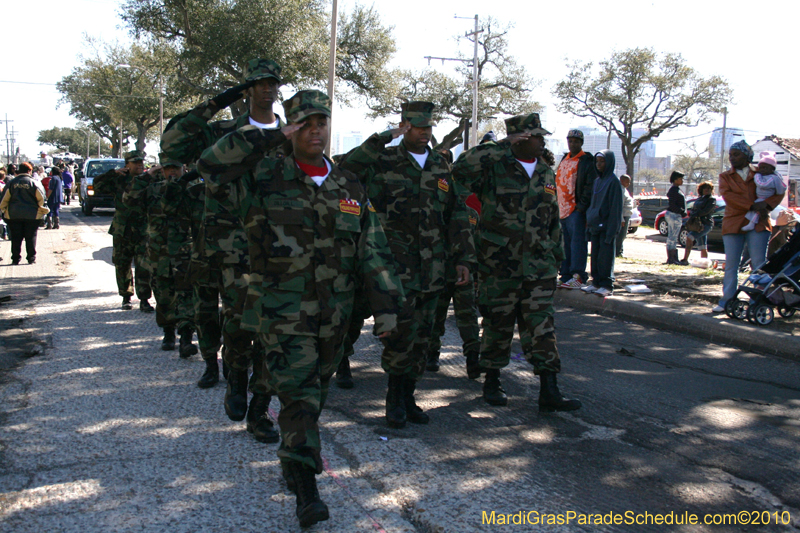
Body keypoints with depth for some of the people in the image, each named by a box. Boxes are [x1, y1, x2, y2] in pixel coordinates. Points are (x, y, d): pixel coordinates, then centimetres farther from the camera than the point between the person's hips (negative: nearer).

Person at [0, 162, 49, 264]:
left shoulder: (11, 182, 2)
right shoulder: (34, 182, -5)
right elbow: (41, 198, -6)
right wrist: (41, 209, 8)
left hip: (14, 214, 2)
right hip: (31, 215, -2)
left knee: (16, 238, 6)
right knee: (31, 238, 6)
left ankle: (15, 258, 6)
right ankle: (31, 258, 6)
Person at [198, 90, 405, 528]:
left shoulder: (349, 188, 8)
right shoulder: (266, 176, -3)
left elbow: (374, 252, 9)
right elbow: (211, 164, -17)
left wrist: (386, 305, 3)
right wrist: (270, 137, -18)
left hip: (333, 314, 5)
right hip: (282, 310, -4)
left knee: (314, 393, 16)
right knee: (299, 394, -9)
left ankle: (293, 462, 38)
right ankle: (307, 491, -3)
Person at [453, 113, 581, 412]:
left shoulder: (546, 174, 13)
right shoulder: (495, 169, -5)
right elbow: (462, 169, -26)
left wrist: (556, 257, 18)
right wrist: (503, 147, -21)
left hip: (538, 266, 4)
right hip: (499, 264, -4)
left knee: (542, 326, 0)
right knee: (497, 325, 7)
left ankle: (549, 391, 1)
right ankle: (492, 382, 24)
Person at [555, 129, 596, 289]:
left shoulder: (587, 161, -4)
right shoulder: (564, 160, 19)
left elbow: (590, 186, -10)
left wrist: (582, 206, -15)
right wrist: (556, 205, 15)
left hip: (576, 211, -7)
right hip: (562, 209, 7)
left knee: (577, 242, -9)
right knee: (566, 244, 10)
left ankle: (578, 277, -9)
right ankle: (566, 276, 14)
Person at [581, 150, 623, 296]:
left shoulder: (613, 181, -9)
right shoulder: (597, 181, 15)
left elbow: (615, 207, -13)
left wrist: (611, 229, -18)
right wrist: (589, 221, 12)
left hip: (606, 225, -7)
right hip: (595, 224, 7)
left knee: (605, 256, -4)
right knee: (595, 255, 9)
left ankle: (607, 286, 1)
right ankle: (596, 282, 16)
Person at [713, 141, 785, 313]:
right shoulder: (725, 176, 11)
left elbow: (779, 191, 6)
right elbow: (728, 195, -7)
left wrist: (767, 203, -14)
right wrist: (752, 205, -17)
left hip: (758, 224, -1)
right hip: (733, 225, 1)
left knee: (759, 264, -5)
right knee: (731, 265, 1)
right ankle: (726, 300, 5)